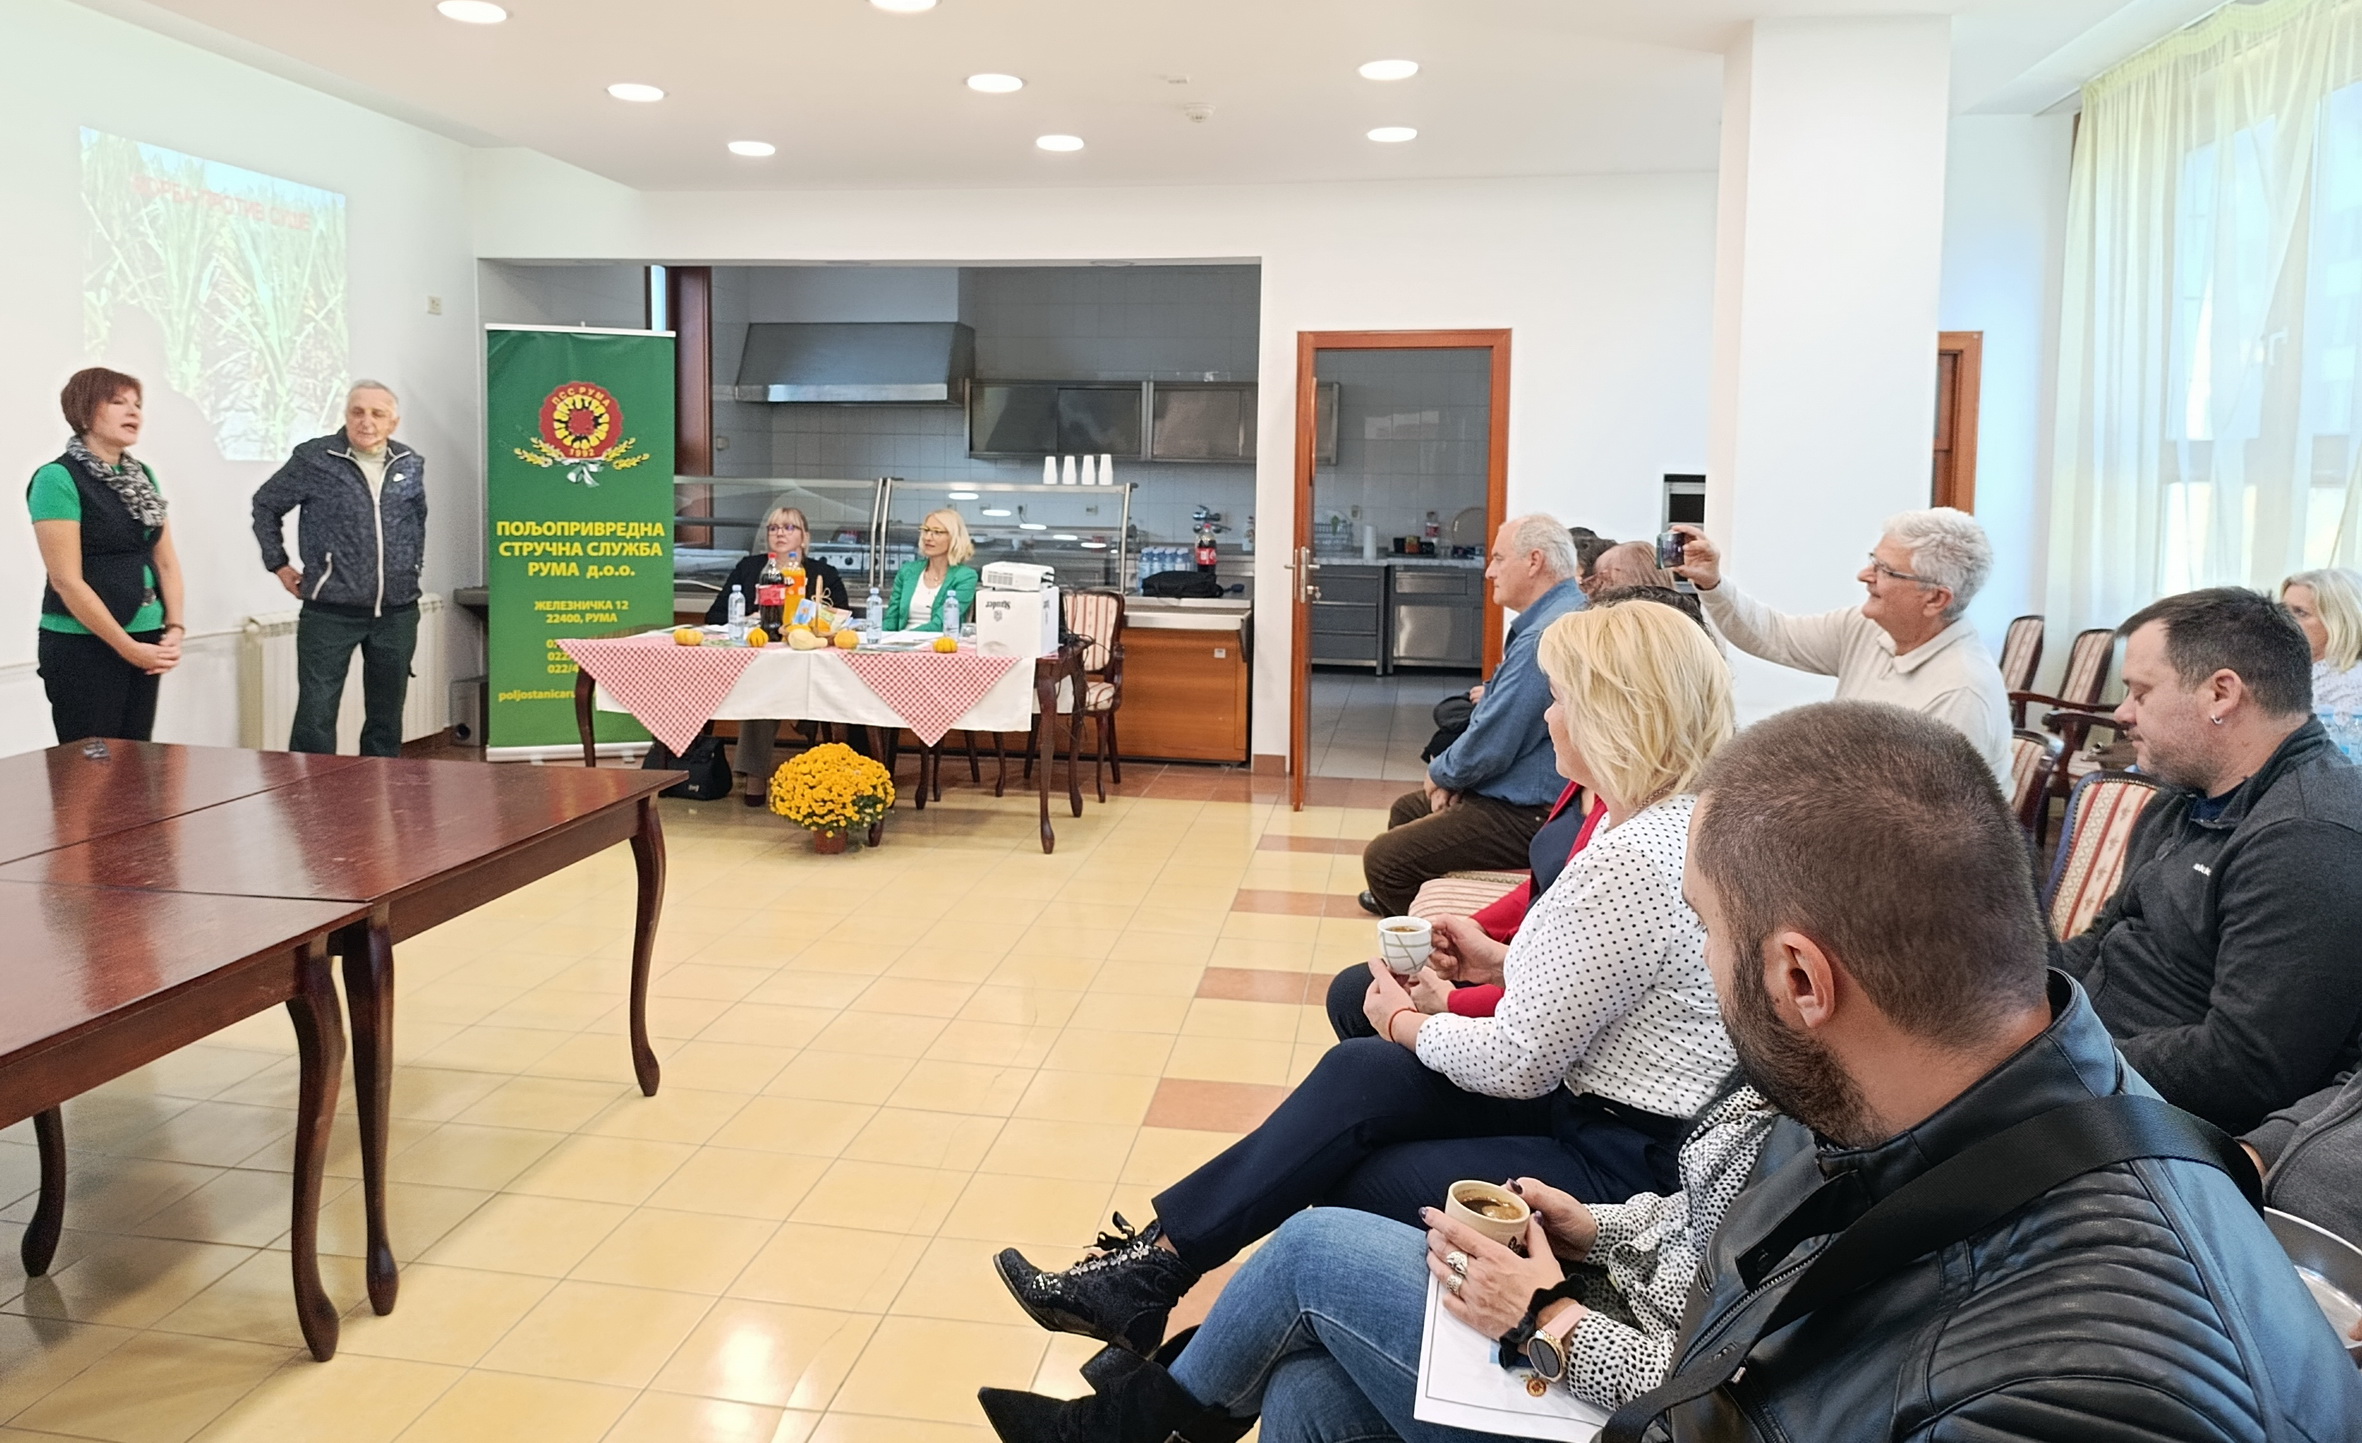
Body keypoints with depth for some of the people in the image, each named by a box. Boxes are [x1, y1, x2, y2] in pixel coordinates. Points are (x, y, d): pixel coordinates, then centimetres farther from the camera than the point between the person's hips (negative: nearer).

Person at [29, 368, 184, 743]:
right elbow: (66, 580, -15)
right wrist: (127, 647, -13)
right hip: (83, 646, -6)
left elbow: (166, 561, 12)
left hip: (146, 641, 6)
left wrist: (174, 629, -2)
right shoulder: (58, 479, -11)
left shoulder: (142, 475, 11)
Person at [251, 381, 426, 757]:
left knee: (387, 716, 12)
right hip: (330, 613, -4)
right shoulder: (314, 459, -6)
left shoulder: (411, 465, 6)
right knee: (315, 716, -5)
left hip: (397, 613, 4)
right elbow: (266, 506, 7)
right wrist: (279, 564, 6)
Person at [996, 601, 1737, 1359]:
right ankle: (1154, 1265, 3)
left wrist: (1404, 1023, -4)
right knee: (1358, 1074, -1)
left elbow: (1520, 1063, -21)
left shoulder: (1633, 860, -27)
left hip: (1626, 1162, -8)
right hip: (1590, 1096, 9)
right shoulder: (1667, 816, 4)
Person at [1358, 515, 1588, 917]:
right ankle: (1395, 900, 43)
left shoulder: (1544, 637, -26)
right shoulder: (1567, 612, 11)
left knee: (1383, 858, -14)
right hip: (1521, 794, 11)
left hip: (1527, 816, -11)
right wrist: (1452, 776, 6)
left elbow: (1491, 744, -25)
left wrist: (1441, 773, -3)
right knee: (1406, 809, 26)